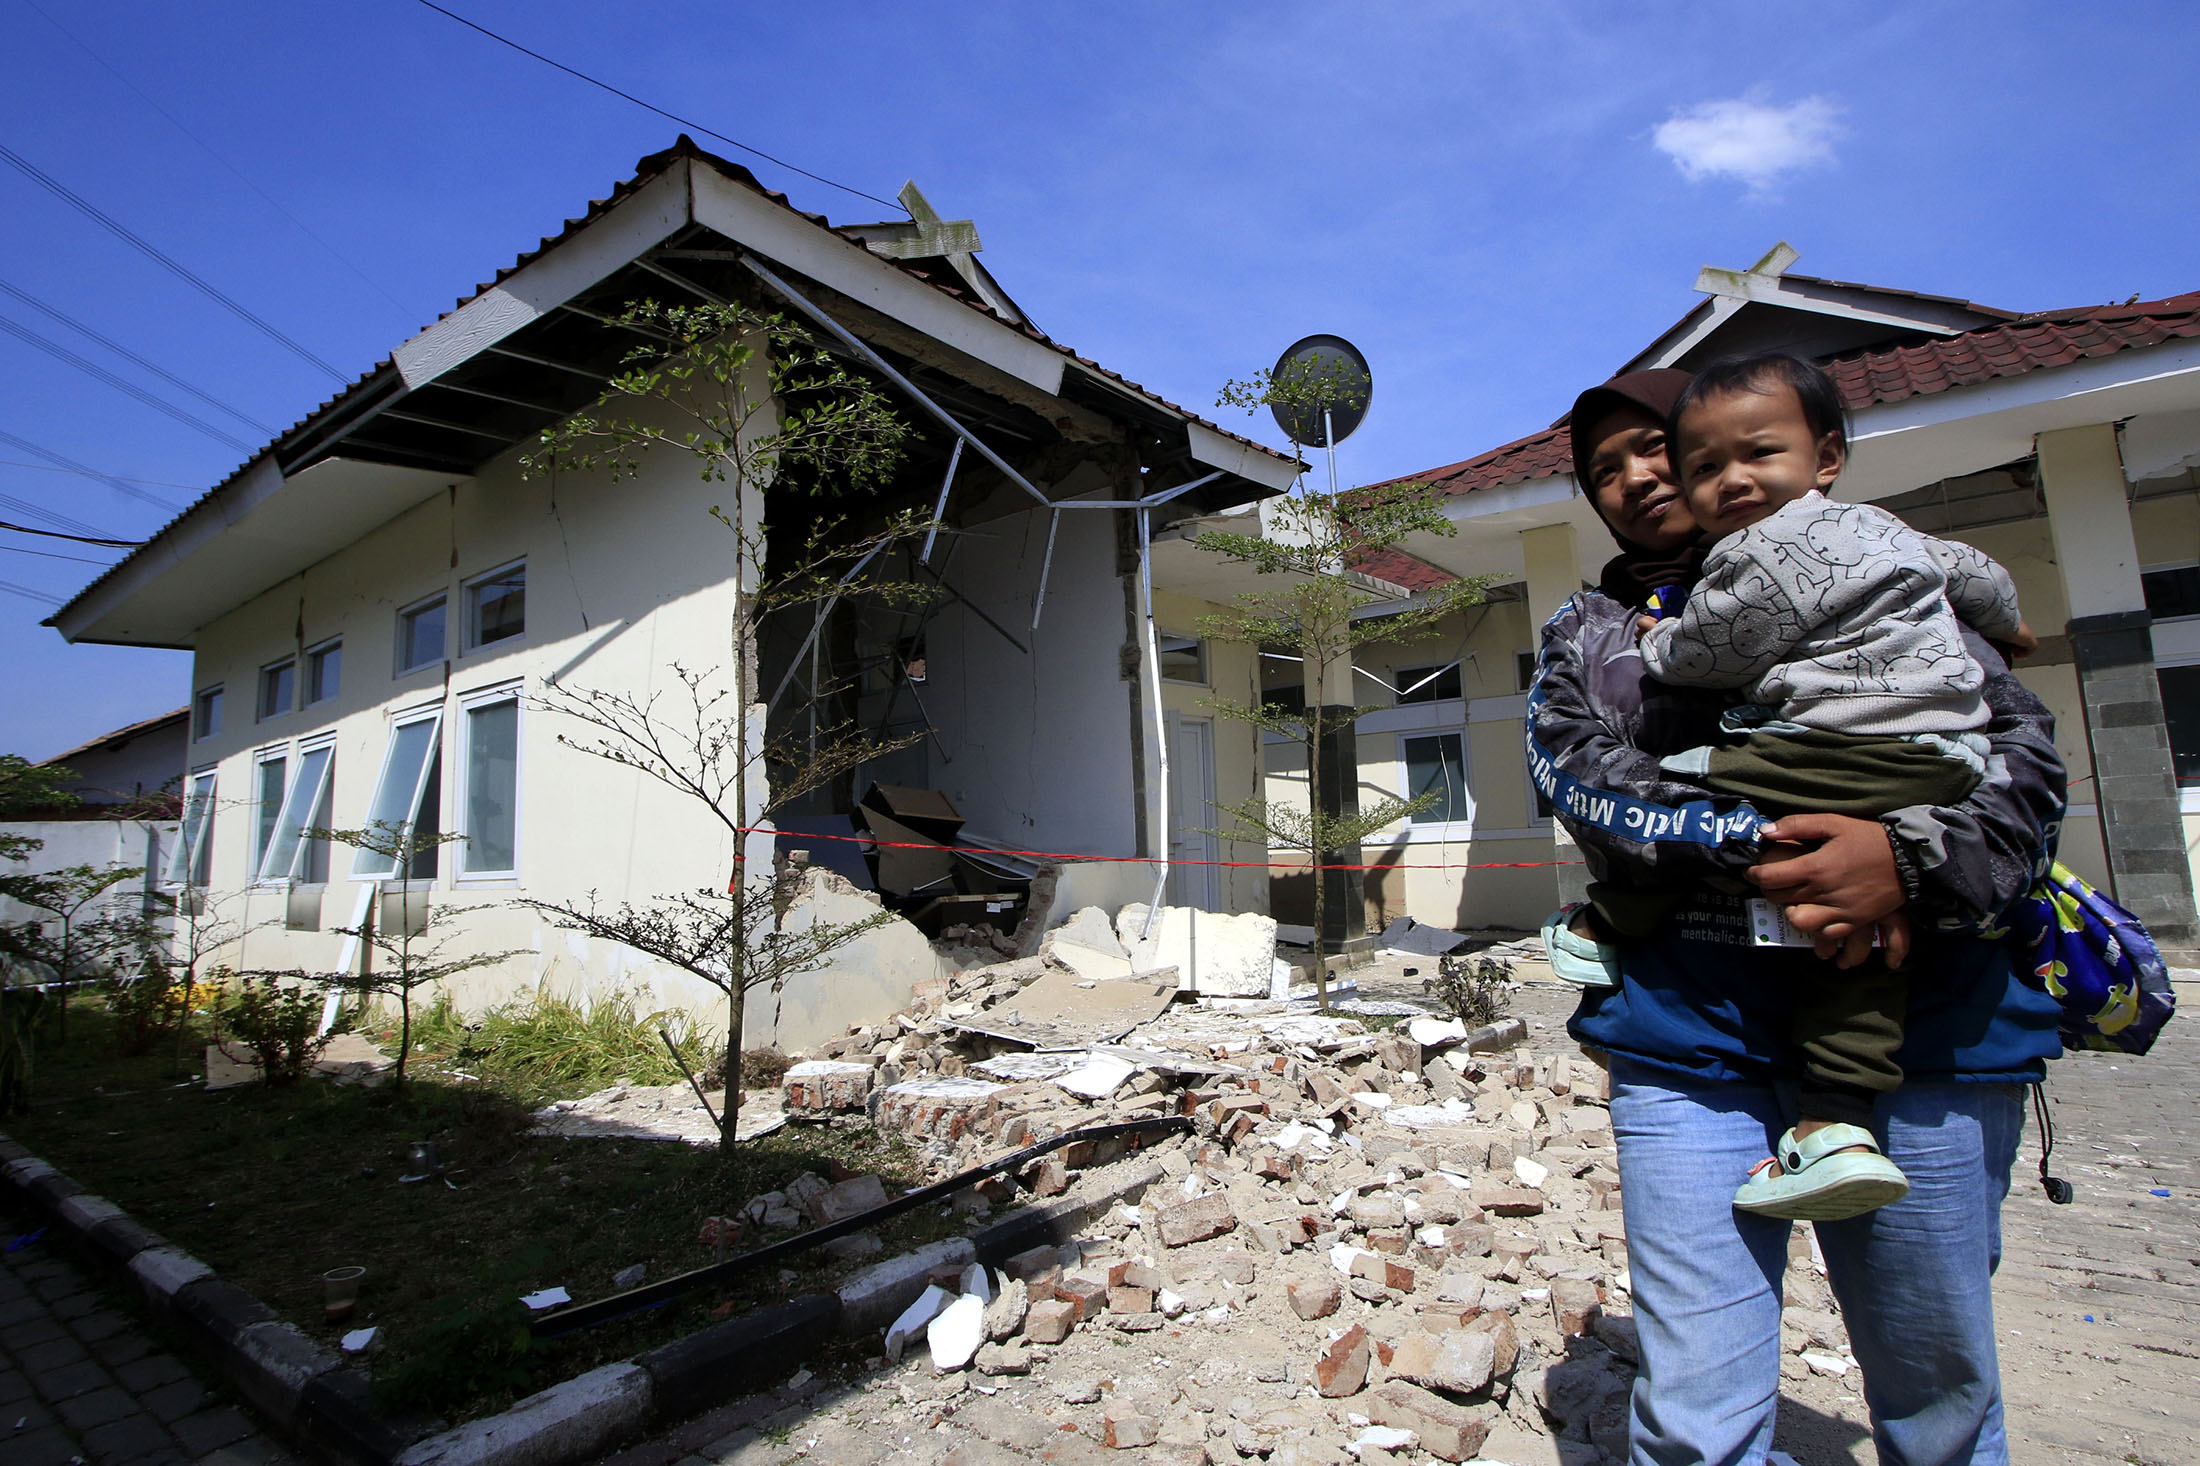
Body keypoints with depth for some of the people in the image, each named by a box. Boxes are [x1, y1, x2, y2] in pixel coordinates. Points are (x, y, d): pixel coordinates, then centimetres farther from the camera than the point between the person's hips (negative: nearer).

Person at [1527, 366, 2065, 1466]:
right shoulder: (1583, 635, 15)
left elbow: (2020, 740, 3)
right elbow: (1579, 775, -3)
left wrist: (1911, 857, -17)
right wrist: (1754, 852, -18)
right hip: (1691, 1037, 0)